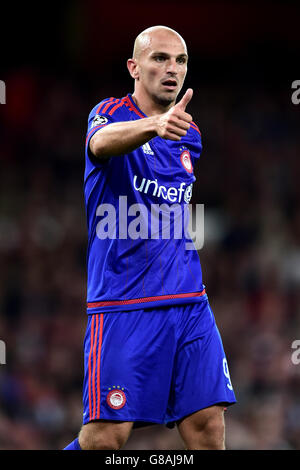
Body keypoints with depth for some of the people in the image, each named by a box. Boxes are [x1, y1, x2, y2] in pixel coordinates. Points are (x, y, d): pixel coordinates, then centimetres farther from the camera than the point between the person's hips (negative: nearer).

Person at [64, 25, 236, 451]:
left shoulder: (190, 135, 14)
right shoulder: (112, 112, -6)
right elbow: (103, 142, -34)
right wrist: (155, 125, -51)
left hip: (190, 304, 6)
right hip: (123, 304, -5)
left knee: (208, 426, -4)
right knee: (104, 439, -10)